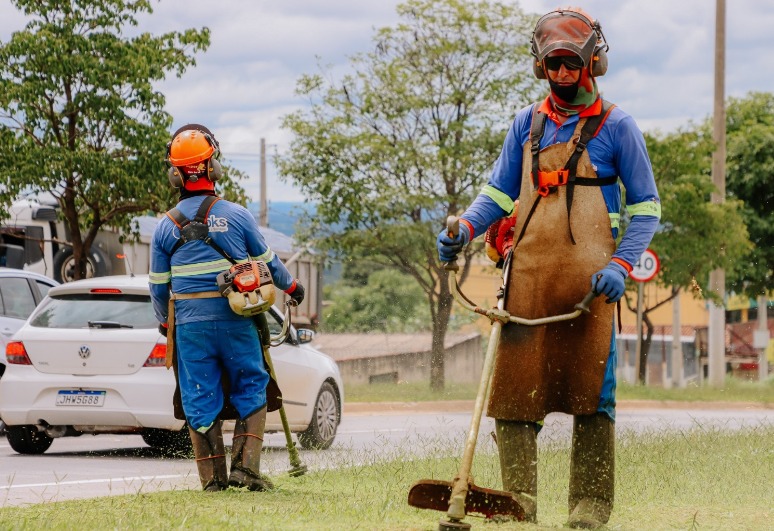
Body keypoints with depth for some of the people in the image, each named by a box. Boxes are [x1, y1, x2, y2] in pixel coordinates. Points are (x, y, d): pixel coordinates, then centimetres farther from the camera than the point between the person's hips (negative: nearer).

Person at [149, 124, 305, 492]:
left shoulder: (165, 226, 0)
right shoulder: (236, 215, -4)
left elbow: (158, 285, 7)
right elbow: (266, 261, 8)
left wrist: (164, 323, 24)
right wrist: (291, 285, 27)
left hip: (190, 323, 1)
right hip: (236, 320, -1)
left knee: (200, 399, 6)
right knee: (250, 391, 10)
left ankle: (212, 477, 6)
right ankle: (245, 465, 0)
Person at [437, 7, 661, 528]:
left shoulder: (615, 126, 5)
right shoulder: (527, 124, 16)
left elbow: (646, 206, 6)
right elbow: (499, 192, 20)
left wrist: (621, 264, -8)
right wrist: (465, 228, 0)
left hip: (588, 279, -3)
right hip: (528, 274, 3)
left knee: (590, 388, -5)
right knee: (516, 387, -2)